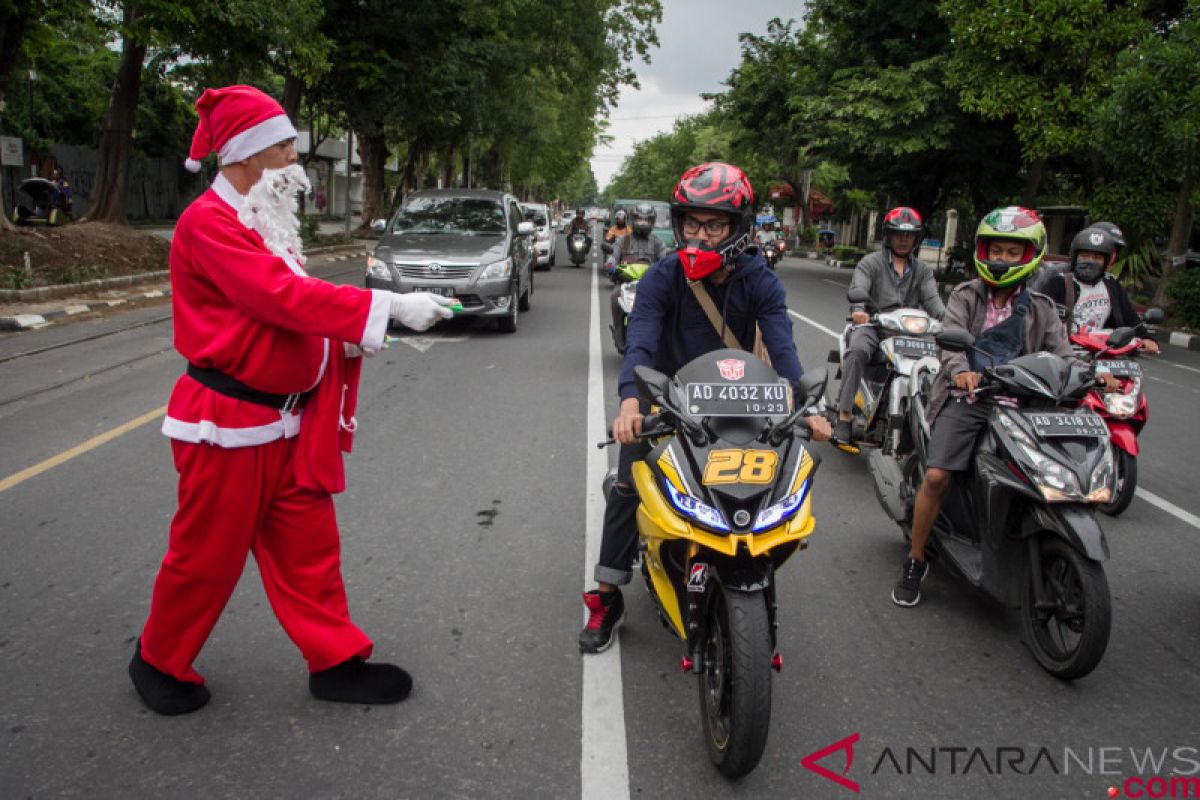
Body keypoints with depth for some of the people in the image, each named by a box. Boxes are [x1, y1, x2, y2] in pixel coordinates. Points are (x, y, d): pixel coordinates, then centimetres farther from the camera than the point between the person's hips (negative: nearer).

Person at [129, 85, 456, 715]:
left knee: (308, 545, 13)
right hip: (229, 424, -9)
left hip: (286, 419, 9)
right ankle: (159, 662, 30)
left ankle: (335, 661, 24)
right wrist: (387, 307, -29)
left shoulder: (264, 222, 14)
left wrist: (343, 336, -1)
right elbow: (283, 296, -28)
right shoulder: (209, 222, -18)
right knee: (208, 553, 7)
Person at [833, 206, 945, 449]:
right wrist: (858, 309, -33)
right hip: (873, 324, -4)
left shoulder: (923, 270, 21)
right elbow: (858, 288, -9)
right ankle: (844, 414, -39)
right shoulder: (871, 262, 9)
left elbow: (932, 298, 6)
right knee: (857, 351, -36)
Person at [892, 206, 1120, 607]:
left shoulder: (1039, 309, 15)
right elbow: (950, 337, -8)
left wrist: (1092, 374, -15)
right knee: (936, 476, -15)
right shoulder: (966, 295, 8)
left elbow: (1061, 352, 7)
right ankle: (915, 561, 1)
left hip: (1016, 404, 2)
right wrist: (960, 371, -30)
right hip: (966, 398, -2)